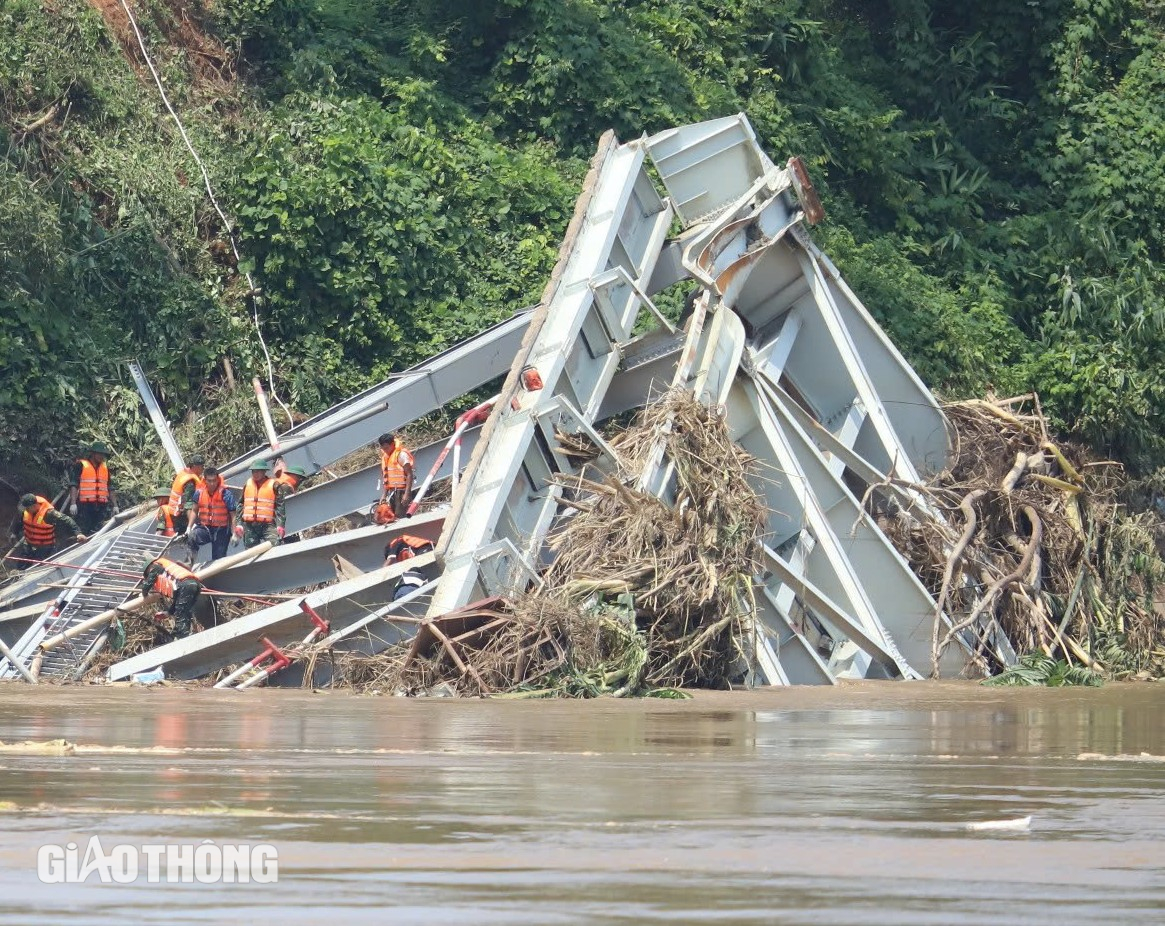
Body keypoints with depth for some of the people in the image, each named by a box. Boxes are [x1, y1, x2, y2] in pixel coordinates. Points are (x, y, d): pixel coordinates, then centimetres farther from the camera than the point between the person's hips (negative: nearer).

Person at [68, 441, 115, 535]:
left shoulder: (105, 467, 18)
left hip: (101, 506, 6)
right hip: (85, 505, -5)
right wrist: (73, 503, -18)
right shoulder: (80, 466, -1)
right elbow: (73, 485, -7)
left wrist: (114, 505, 19)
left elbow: (110, 488, 24)